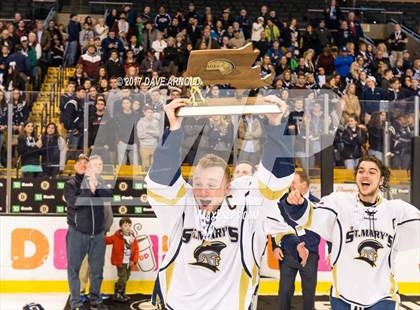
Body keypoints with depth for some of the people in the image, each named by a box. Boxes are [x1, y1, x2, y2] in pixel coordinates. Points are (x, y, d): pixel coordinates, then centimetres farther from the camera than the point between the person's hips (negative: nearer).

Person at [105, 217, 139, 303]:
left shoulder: (133, 238, 2)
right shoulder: (117, 237, -12)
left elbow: (136, 250, 4)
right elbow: (106, 240, -12)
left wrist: (134, 260, -4)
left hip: (129, 262, 6)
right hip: (121, 262, -6)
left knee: (126, 278, 15)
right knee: (122, 278, -9)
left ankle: (122, 294, 29)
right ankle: (117, 295, 4)